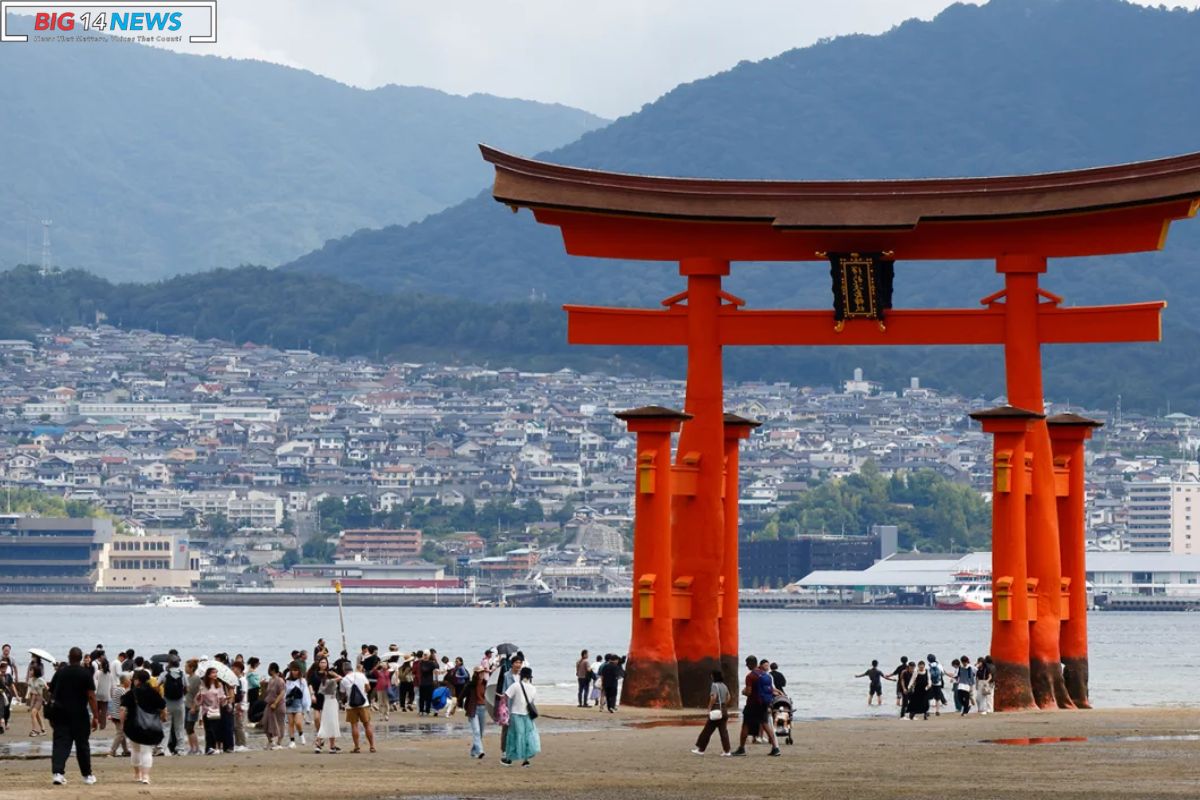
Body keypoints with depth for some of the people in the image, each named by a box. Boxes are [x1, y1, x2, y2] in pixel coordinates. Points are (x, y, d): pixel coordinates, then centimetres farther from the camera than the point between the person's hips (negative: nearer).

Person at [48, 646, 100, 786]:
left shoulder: (59, 673, 6)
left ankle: (58, 772, -17)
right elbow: (91, 696, -10)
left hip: (60, 714, 2)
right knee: (82, 745, 9)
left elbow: (51, 694, 11)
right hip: (79, 714, -2)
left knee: (60, 743, 0)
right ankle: (87, 775, 19)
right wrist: (95, 716, -6)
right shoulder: (86, 674, -5)